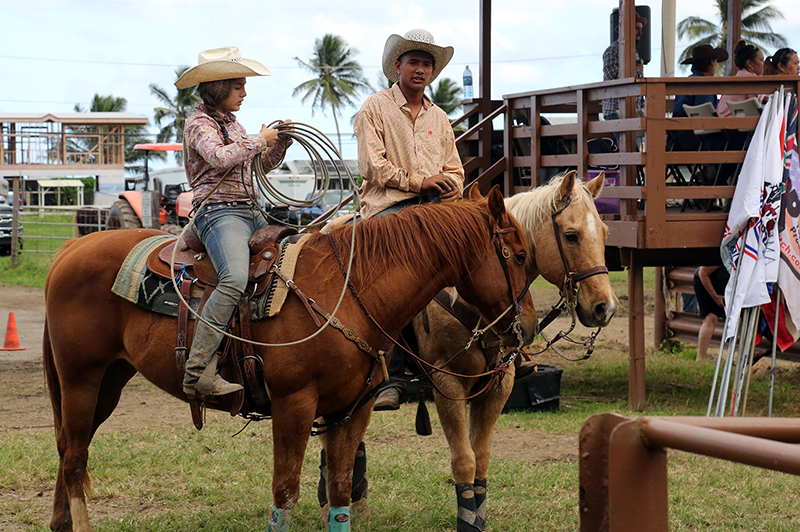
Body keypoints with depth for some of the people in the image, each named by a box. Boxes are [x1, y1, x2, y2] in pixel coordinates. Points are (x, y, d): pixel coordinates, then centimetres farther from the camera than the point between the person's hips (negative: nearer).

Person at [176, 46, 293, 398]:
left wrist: (281, 142, 13)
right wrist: (260, 139, -12)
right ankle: (198, 372, -37)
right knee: (235, 279, -32)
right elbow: (219, 157, -25)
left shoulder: (232, 124, 20)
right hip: (218, 212, -10)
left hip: (250, 211, 10)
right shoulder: (200, 124, -5)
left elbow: (259, 165, 30)